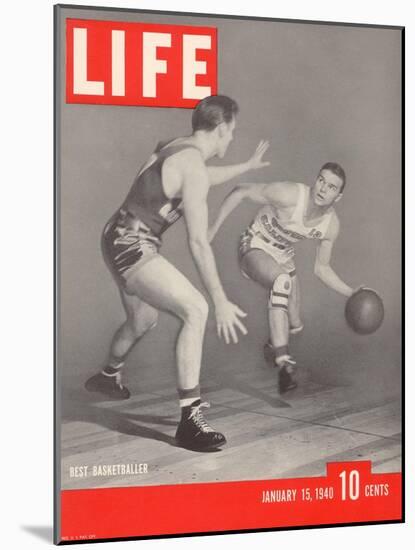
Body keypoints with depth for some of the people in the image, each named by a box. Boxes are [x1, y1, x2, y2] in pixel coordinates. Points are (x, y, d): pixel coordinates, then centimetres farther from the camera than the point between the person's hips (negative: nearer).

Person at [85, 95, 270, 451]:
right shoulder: (193, 166, -19)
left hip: (120, 242, 11)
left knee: (143, 320, 29)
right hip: (132, 247, -10)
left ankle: (108, 377, 57)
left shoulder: (176, 148, 10)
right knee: (195, 310, -22)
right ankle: (190, 420, -23)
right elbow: (198, 242, -23)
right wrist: (221, 301, -21)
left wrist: (248, 166, 47)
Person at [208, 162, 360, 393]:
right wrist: (213, 228, -23)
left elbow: (322, 268, 0)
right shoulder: (289, 194, -31)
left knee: (295, 326, 9)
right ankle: (284, 362, -43)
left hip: (284, 257, 6)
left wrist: (351, 293, -11)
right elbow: (240, 191, -21)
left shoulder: (332, 226, -14)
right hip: (255, 247, -6)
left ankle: (272, 348, 47)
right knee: (282, 281, -40)